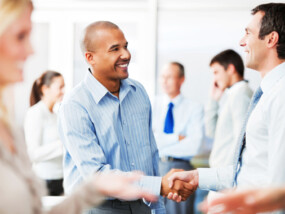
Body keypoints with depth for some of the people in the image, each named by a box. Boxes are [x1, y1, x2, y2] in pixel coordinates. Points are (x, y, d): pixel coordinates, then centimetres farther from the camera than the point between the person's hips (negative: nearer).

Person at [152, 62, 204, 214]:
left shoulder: (194, 108, 3)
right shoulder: (153, 104, 7)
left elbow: (194, 146, -10)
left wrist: (162, 142, -7)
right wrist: (177, 138, -10)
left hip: (180, 168, -1)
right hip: (154, 166, 1)